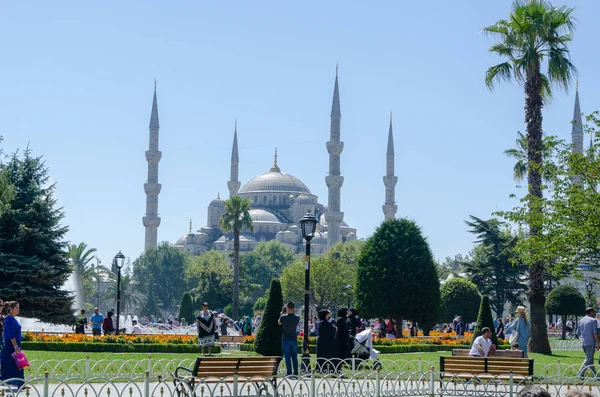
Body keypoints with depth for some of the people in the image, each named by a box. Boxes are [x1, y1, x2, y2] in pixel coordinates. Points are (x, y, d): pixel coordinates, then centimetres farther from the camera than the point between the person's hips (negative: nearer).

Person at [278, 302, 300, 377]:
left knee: (287, 357, 0)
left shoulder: (283, 317, -11)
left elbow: (279, 323, 9)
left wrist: (282, 314, 22)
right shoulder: (297, 318, -3)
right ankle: (296, 373, 8)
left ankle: (289, 373, -3)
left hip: (286, 339, -3)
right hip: (294, 339, 3)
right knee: (294, 357, 9)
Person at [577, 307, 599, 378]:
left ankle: (595, 375, 16)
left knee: (590, 359, 14)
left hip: (583, 343, 7)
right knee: (588, 359, -5)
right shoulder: (593, 320, -8)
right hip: (591, 342, -7)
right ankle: (580, 373, -14)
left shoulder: (581, 320, 14)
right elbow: (595, 333, -13)